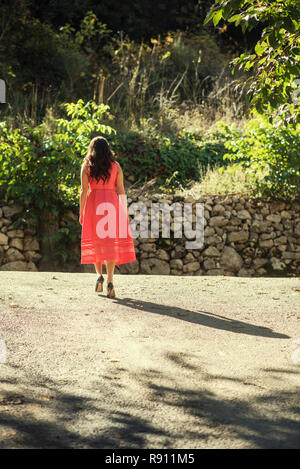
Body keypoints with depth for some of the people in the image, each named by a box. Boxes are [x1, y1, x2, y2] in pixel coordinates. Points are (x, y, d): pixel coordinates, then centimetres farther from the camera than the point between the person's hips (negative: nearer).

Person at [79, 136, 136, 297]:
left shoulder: (86, 166, 3)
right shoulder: (115, 166, 6)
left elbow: (84, 191, -2)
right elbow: (121, 191, 3)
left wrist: (81, 212, 1)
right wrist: (125, 212, 8)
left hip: (93, 203, 0)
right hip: (111, 203, 0)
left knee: (95, 240, 13)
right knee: (111, 242, -1)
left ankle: (99, 275, 2)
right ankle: (110, 281, -11)